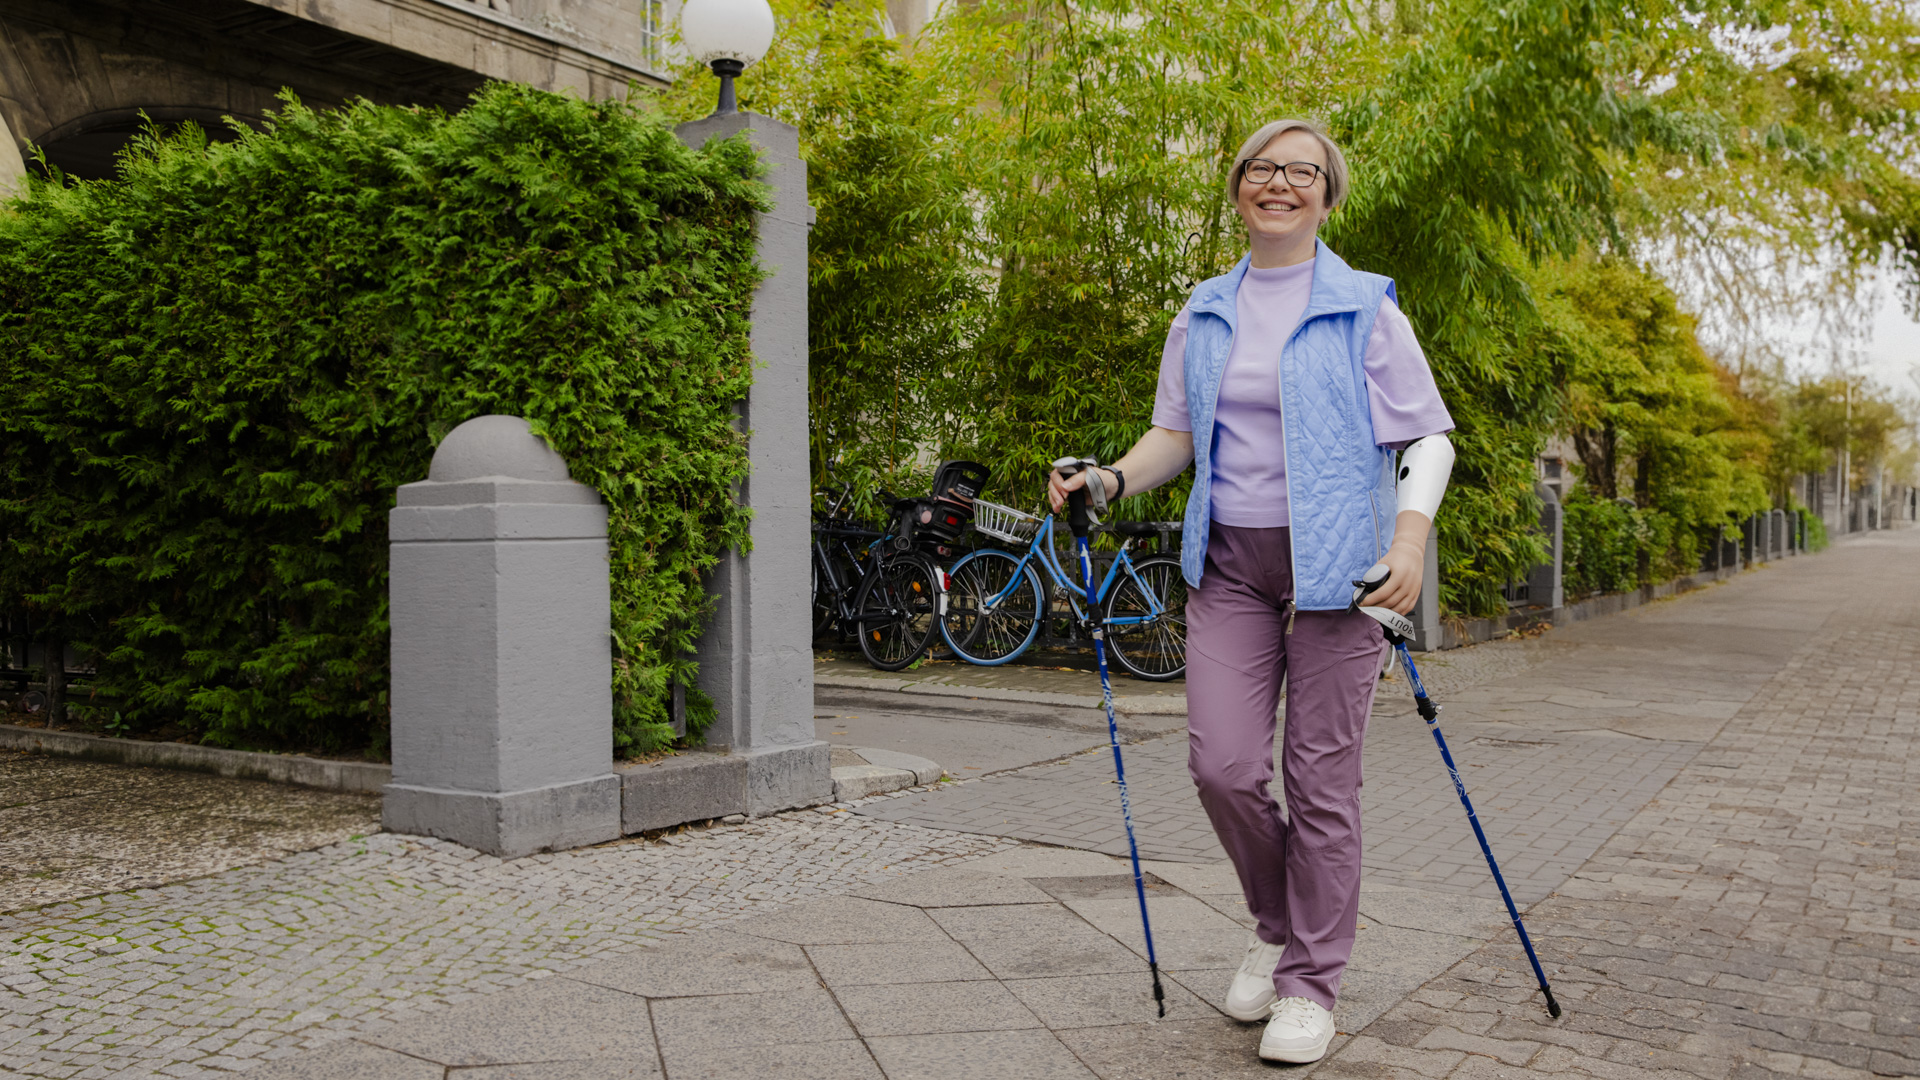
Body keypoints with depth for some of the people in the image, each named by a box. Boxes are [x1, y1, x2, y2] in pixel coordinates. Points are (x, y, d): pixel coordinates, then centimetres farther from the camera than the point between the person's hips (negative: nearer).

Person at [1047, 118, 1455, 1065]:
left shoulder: (1365, 307, 0)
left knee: (1321, 780, 0)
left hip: (1334, 564, -3)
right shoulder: (1202, 315, 12)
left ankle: (1310, 984, 16)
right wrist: (1112, 479, -4)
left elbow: (1428, 435, -1)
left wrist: (1411, 534, -18)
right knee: (1222, 765, -5)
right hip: (1229, 564, 3)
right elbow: (1176, 433, 16)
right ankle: (1277, 924, 24)